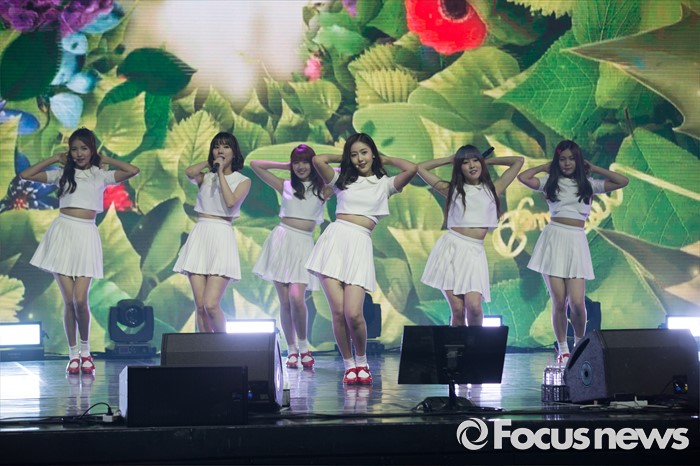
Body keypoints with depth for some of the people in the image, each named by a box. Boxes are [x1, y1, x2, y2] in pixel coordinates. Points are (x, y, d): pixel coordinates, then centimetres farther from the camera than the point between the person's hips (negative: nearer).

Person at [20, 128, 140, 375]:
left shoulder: (101, 175, 10)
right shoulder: (63, 174, 11)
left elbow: (133, 171, -4)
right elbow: (25, 175, 7)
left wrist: (105, 159, 7)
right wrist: (55, 159, 10)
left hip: (86, 235, -1)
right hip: (63, 233, 1)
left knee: (80, 299, -10)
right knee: (69, 300, -3)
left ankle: (85, 350, 10)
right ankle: (73, 354, 8)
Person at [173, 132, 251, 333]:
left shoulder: (242, 180, 7)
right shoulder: (206, 176, 15)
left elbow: (231, 202, -12)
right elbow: (189, 172, -9)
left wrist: (221, 172, -4)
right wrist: (210, 163, 9)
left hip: (222, 237, -3)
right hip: (199, 236, 4)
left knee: (211, 304, -15)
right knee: (200, 307, -1)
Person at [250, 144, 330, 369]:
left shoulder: (322, 189, 7)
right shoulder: (286, 186, 12)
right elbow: (255, 164, 14)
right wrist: (285, 165, 14)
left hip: (303, 243, -2)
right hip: (282, 239, 2)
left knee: (296, 298, -18)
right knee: (285, 301, -2)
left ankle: (303, 347, -3)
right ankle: (291, 350, 7)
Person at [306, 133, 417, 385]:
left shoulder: (384, 184, 14)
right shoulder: (343, 180, 17)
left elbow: (411, 169, -4)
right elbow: (318, 160, 1)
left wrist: (385, 159, 13)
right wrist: (342, 158, 17)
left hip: (360, 244, -1)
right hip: (334, 239, 1)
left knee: (353, 314, -15)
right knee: (338, 312, -9)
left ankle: (361, 362, 10)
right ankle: (348, 365, 7)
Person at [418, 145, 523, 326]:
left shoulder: (493, 189, 13)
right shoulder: (452, 190, 12)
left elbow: (518, 161, 20)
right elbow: (420, 168, 18)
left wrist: (489, 161, 25)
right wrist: (450, 159, 22)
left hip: (475, 251, 0)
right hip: (451, 248, 0)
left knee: (474, 306, -19)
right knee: (457, 310, -8)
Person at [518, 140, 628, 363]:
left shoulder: (588, 184, 12)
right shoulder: (551, 182, 10)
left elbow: (623, 181, 5)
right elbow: (523, 177, -3)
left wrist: (593, 168, 10)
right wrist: (545, 167, 10)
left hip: (576, 242, 0)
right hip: (553, 240, 0)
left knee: (577, 303, -9)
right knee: (559, 303, -3)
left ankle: (579, 345, 14)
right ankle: (563, 349, 11)